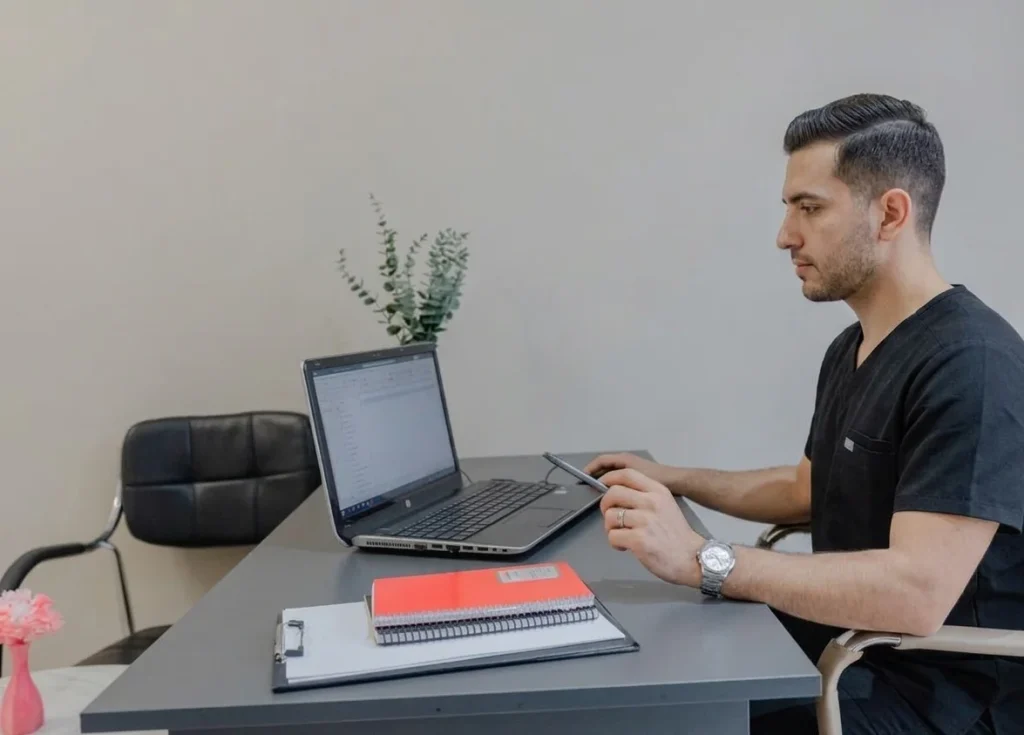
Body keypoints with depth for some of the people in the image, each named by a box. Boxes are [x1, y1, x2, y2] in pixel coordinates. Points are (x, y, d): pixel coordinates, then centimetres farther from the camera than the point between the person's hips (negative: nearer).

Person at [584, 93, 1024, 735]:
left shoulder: (970, 365, -23)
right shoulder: (851, 348, 9)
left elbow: (917, 594, -31)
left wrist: (702, 560, -33)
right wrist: (675, 481, 14)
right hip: (848, 646, 9)